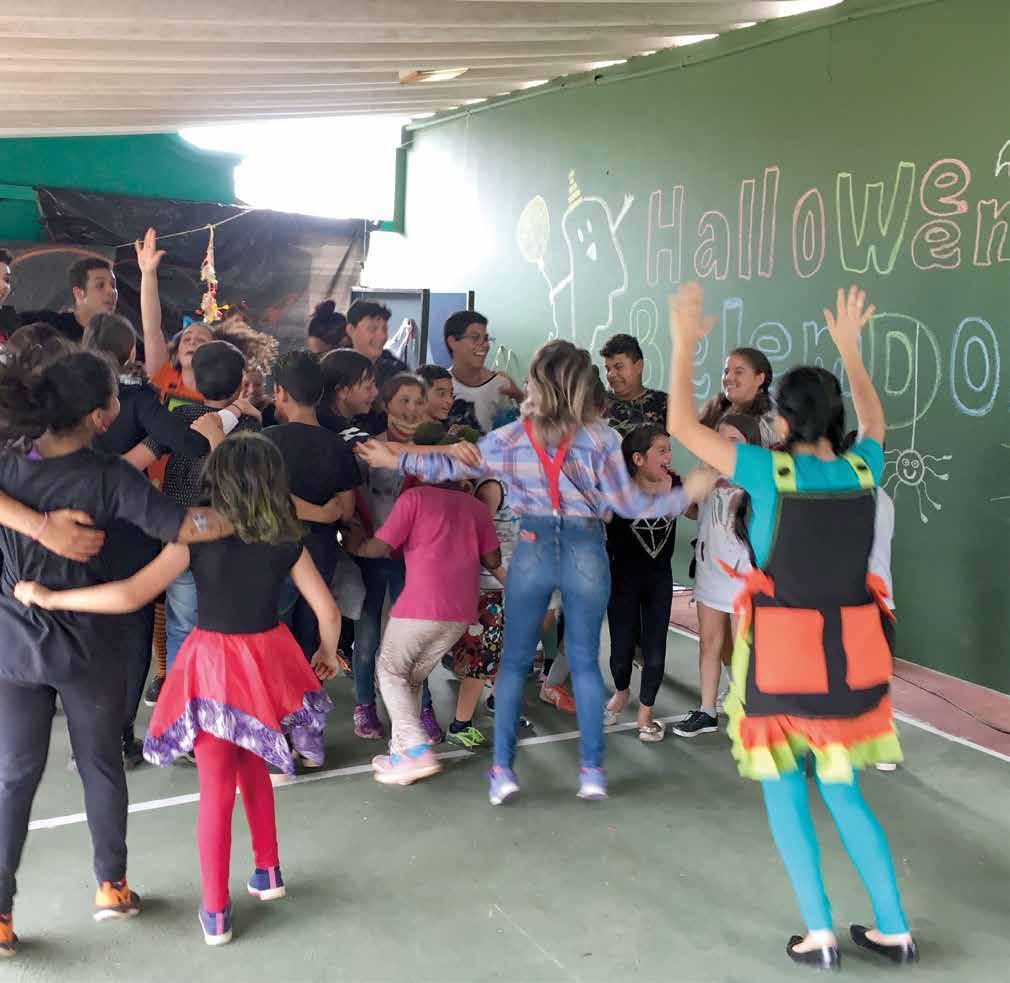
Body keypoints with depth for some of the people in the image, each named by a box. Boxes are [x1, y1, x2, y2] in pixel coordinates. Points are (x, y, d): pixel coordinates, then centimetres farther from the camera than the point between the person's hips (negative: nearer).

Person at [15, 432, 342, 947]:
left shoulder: (196, 539, -13)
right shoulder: (288, 542, -6)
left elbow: (129, 596, -20)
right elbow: (328, 610, -3)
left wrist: (48, 597, -10)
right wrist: (327, 653, 18)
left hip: (214, 666, -3)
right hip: (268, 660, 3)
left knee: (215, 792, 9)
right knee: (254, 769, 26)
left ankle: (215, 913, 18)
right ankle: (268, 872, 38)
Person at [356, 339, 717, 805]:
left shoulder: (509, 438, -2)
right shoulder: (600, 438, -7)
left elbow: (454, 466, 8)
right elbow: (628, 504, -4)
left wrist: (395, 460, 22)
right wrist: (686, 493, 9)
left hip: (533, 551, 1)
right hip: (587, 553, 0)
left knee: (514, 660, 11)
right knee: (585, 661, 11)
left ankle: (502, 768, 10)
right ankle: (592, 769, 14)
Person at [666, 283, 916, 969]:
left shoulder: (771, 472, -16)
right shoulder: (863, 471, -3)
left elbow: (682, 426, -9)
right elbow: (873, 421, 22)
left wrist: (684, 344, -1)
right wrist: (851, 346, 28)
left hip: (784, 651, -4)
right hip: (850, 651, 5)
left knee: (784, 792, 13)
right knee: (842, 791, 19)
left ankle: (820, 933, 11)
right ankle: (896, 930, 22)